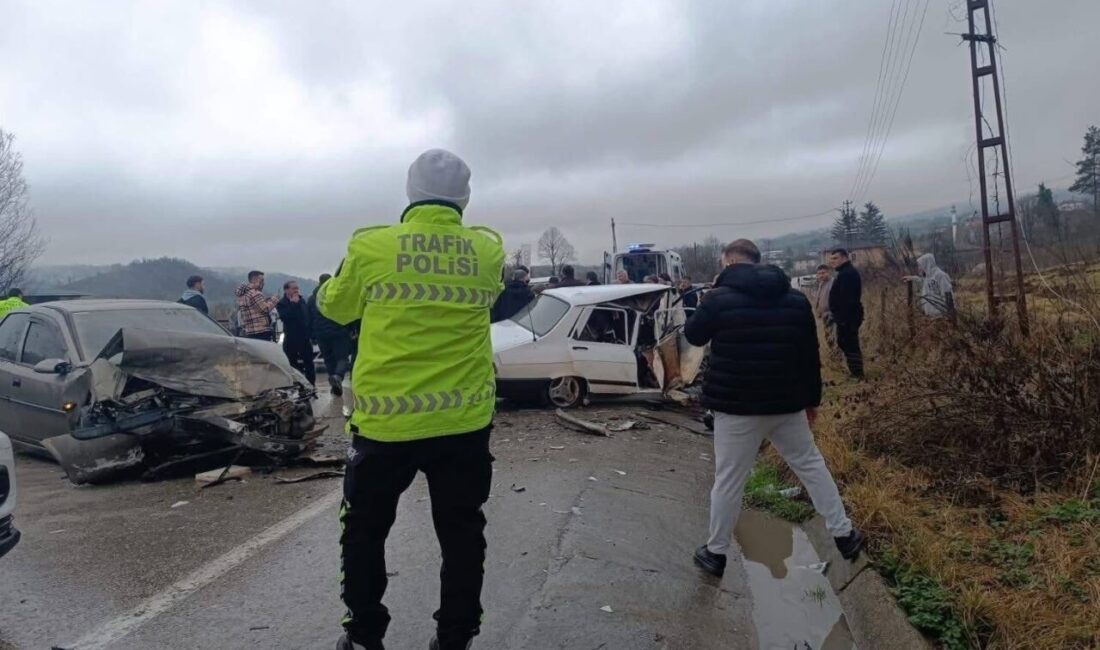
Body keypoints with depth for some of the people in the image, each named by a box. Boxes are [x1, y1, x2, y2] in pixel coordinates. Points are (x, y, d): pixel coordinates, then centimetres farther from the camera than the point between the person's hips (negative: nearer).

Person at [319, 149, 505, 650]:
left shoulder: (371, 247, -9)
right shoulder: (488, 251, -3)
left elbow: (334, 307, 7)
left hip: (386, 420, -1)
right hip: (465, 421, 2)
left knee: (365, 531, 20)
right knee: (461, 535, 17)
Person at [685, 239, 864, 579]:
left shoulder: (720, 298, -12)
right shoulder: (796, 298, 3)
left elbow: (693, 335, 5)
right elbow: (810, 355, 7)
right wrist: (812, 399, 16)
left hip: (737, 407, -4)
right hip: (786, 404, 4)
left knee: (728, 480, 7)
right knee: (811, 465, 21)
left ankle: (715, 552, 19)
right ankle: (843, 535, 29)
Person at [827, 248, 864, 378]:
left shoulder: (848, 273, -17)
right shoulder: (844, 272, 18)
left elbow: (847, 299, -25)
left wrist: (842, 317, -27)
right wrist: (835, 314, 22)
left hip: (848, 317, -11)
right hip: (846, 316, 11)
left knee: (851, 345, -7)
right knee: (843, 343, 17)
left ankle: (858, 374, -2)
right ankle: (855, 372, 25)